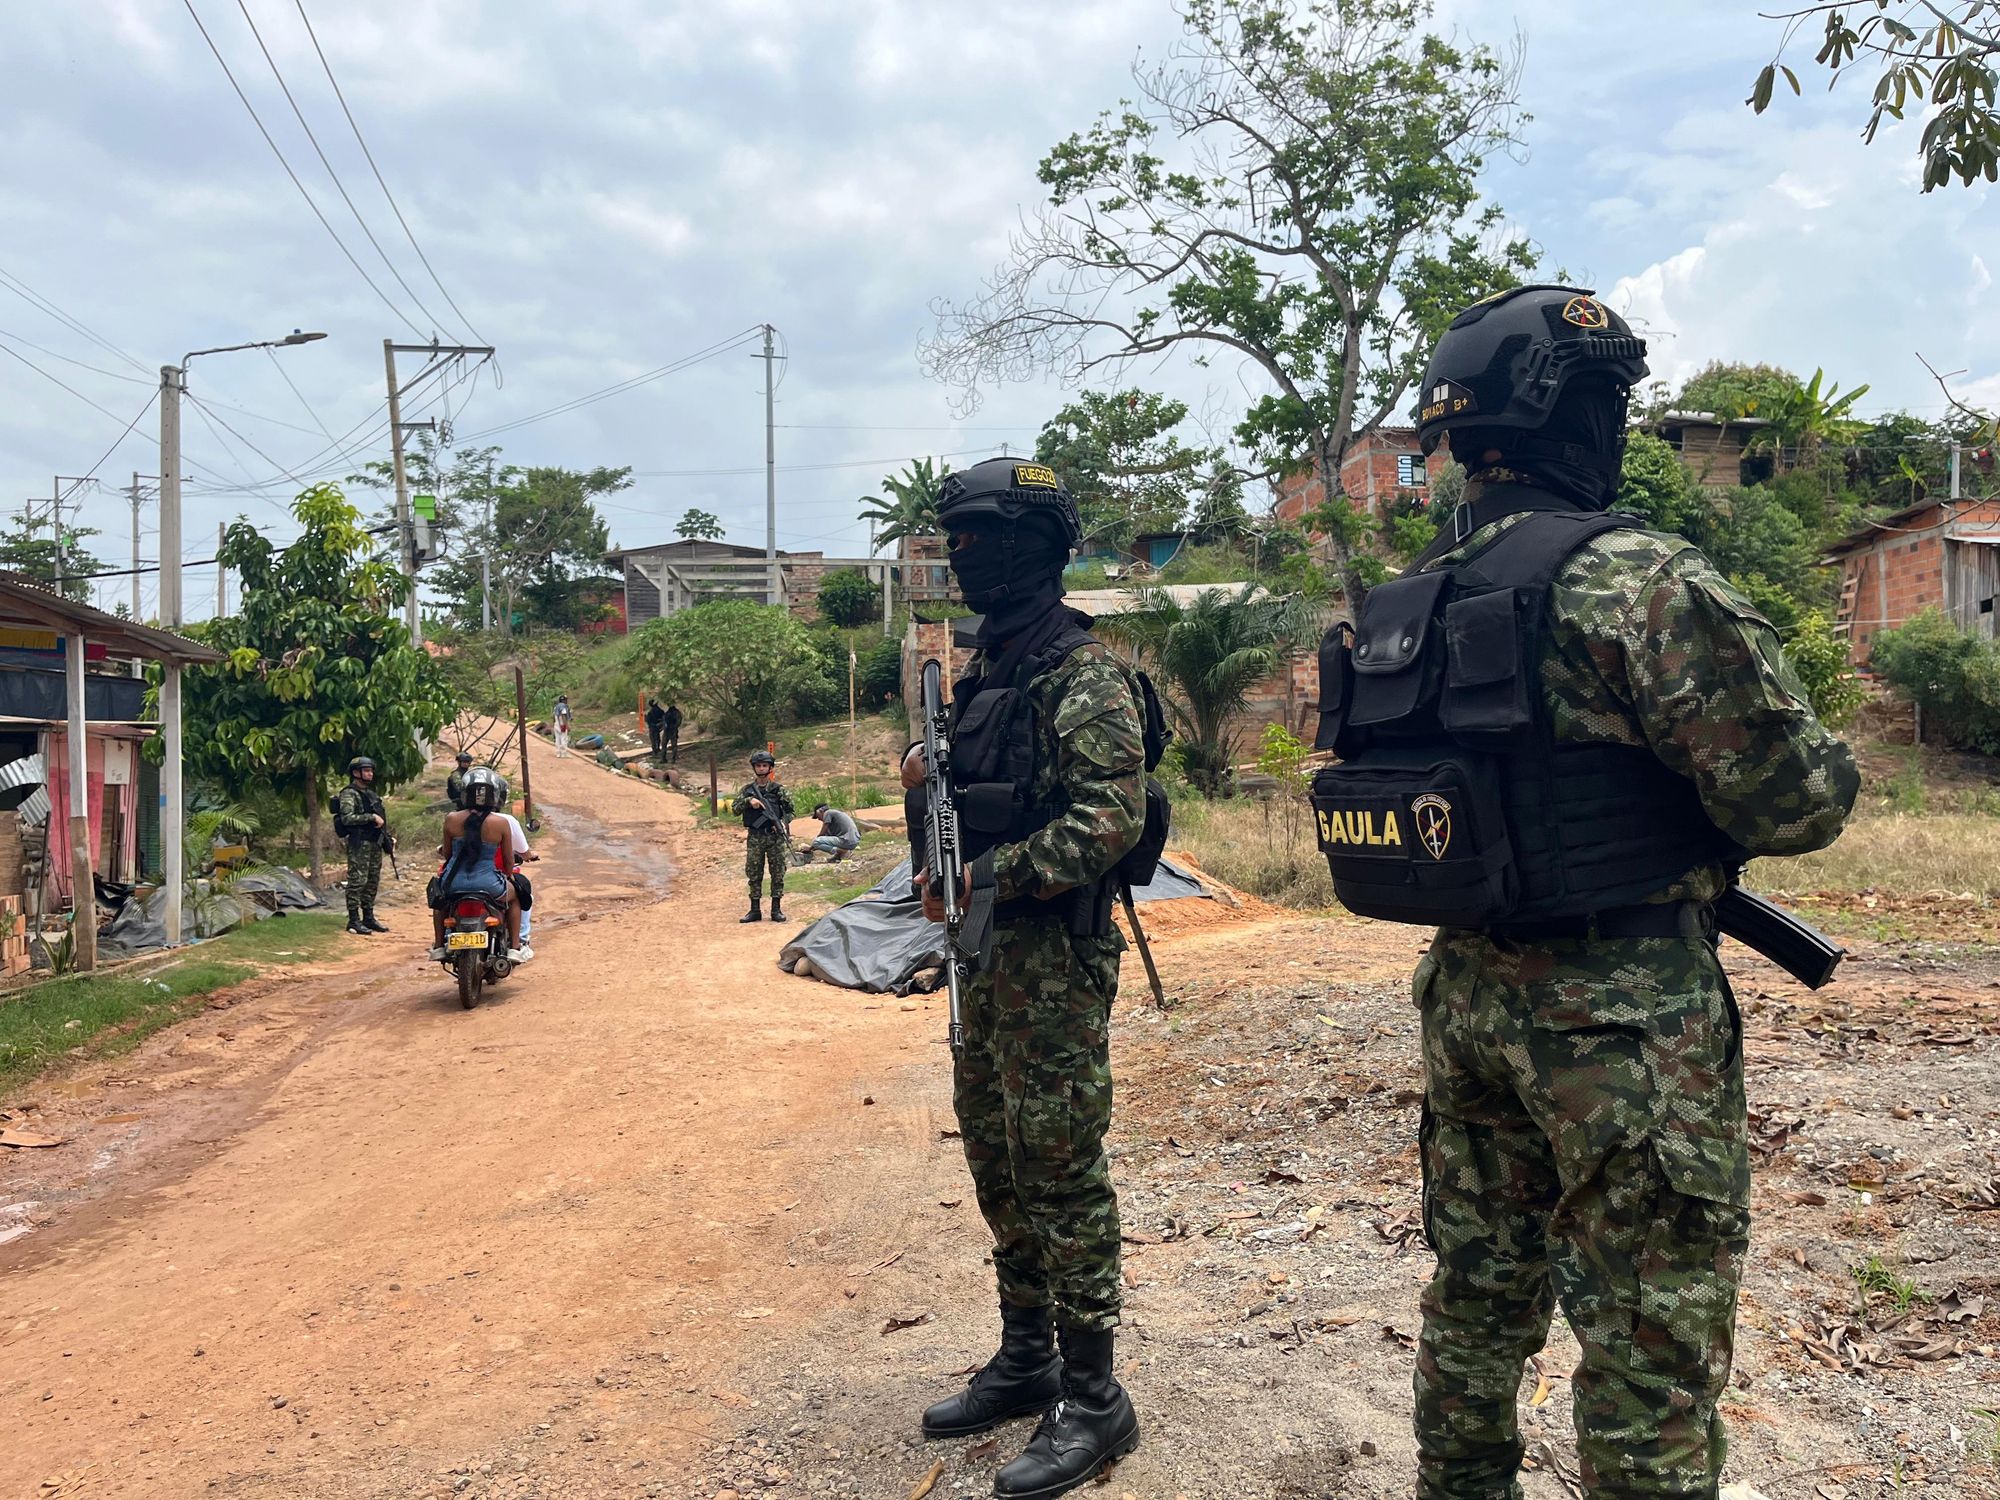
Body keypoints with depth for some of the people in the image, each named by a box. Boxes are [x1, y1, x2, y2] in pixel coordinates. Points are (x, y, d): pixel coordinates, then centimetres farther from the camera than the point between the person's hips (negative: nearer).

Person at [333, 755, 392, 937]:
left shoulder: (370, 793, 19)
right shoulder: (349, 794, -9)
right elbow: (347, 818, -22)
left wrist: (386, 837, 15)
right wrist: (371, 817, -21)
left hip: (375, 843, 9)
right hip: (359, 844, -9)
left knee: (373, 882, 12)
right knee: (357, 881, -8)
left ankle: (368, 918, 20)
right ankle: (354, 921, -6)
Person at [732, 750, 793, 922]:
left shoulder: (779, 790, 2)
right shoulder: (747, 790, 6)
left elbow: (790, 810, 4)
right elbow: (735, 809, 0)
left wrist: (783, 823, -14)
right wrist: (748, 800, -16)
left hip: (775, 837, -1)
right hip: (755, 838, 1)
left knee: (778, 873, 2)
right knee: (754, 874, 4)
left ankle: (776, 909, 10)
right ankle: (755, 910, 11)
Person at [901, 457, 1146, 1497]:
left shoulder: (1083, 675, -14)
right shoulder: (984, 671, 14)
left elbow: (1111, 819, -23)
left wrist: (986, 875, -21)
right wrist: (922, 788, 0)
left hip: (1055, 958, -9)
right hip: (985, 952, 9)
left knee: (1060, 1173, -2)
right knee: (998, 1163, 16)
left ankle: (1093, 1401, 12)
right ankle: (1024, 1361, 32)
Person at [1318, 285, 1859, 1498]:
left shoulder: (1412, 602, 6)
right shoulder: (1639, 580, -16)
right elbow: (1793, 801, -15)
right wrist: (1832, 766, 7)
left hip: (1468, 990, 7)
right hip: (1624, 1013, -7)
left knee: (1479, 1299, 20)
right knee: (1655, 1353, 6)